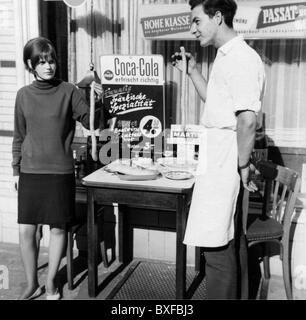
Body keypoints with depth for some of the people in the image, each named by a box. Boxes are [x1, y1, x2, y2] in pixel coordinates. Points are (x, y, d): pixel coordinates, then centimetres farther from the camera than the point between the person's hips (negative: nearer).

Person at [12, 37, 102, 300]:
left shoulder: (68, 91, -2)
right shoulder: (24, 95, 5)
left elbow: (89, 122, -3)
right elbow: (19, 136, 11)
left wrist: (96, 101, -20)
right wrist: (16, 170, 11)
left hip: (60, 172, -2)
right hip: (30, 172, 2)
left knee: (58, 229, 6)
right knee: (26, 231, 3)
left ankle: (51, 283, 26)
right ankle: (32, 285, 23)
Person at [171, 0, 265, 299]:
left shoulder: (242, 59, -17)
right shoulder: (226, 56, 14)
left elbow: (247, 120, -22)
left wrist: (243, 167, -16)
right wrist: (192, 71, 18)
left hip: (225, 161, -10)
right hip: (216, 158, 10)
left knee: (215, 244, -3)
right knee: (231, 239, 19)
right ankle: (237, 296, 34)